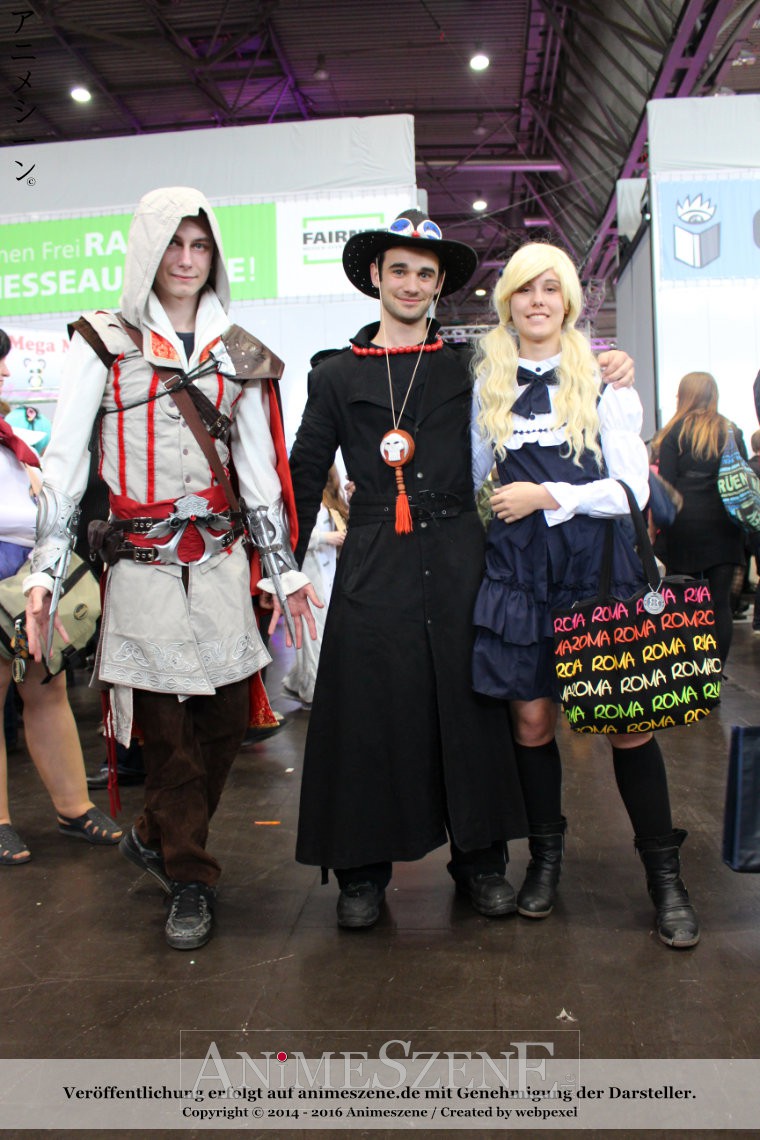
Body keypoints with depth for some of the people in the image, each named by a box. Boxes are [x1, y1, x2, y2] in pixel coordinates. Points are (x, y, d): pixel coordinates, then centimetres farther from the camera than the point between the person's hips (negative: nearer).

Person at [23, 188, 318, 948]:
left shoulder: (240, 355, 12)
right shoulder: (106, 342, 3)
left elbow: (261, 472, 14)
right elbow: (62, 462, -1)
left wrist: (287, 568, 10)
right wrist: (44, 573, -8)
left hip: (220, 561, 3)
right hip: (142, 564, -3)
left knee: (225, 716, 5)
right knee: (166, 729, 1)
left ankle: (154, 839, 31)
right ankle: (189, 882, 18)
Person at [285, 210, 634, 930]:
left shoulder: (470, 366, 12)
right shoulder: (336, 376, 11)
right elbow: (306, 477, 11)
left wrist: (601, 370, 3)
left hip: (456, 555, 1)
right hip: (373, 565, -1)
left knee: (467, 705, 5)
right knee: (369, 710, 1)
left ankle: (479, 857, 21)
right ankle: (363, 868, 17)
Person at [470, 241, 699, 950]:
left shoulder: (605, 380, 2)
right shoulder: (488, 387, 10)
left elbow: (632, 488, -4)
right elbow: (473, 480, 18)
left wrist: (547, 496, -10)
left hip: (598, 566, -2)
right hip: (516, 571, 2)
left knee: (628, 723, -1)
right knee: (530, 719, 6)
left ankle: (663, 876, 15)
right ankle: (545, 855, 26)